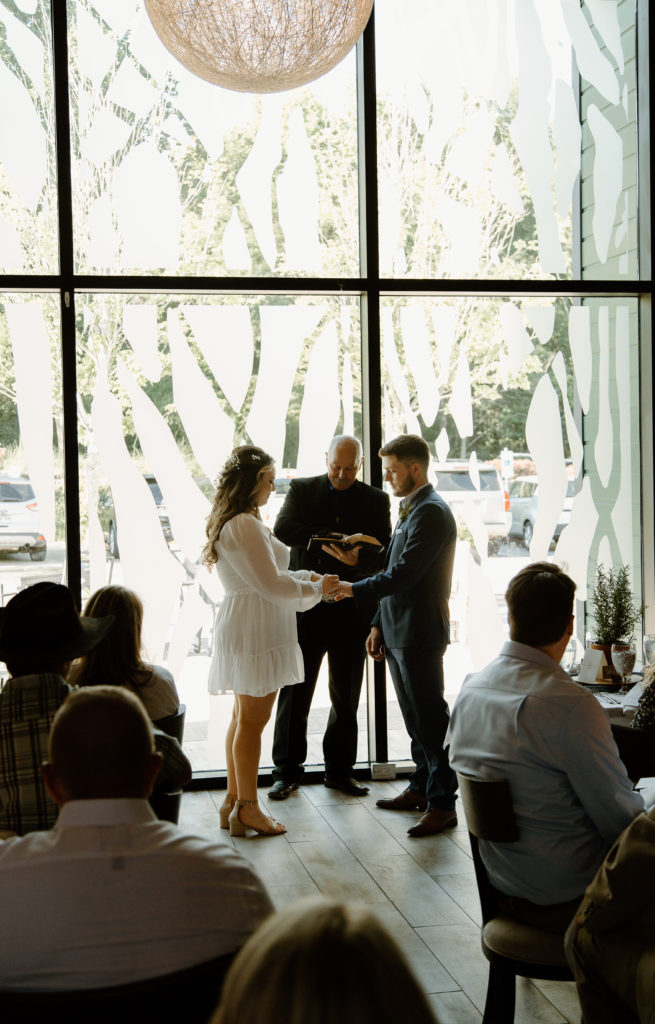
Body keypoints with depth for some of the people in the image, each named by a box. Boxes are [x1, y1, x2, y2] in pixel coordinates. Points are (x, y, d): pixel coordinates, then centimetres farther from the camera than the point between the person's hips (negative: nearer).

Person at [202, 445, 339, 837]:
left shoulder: (236, 523, 16)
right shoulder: (244, 525, -18)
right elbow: (272, 585, -18)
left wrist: (308, 577, 13)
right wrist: (316, 588, -5)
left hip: (242, 626, 11)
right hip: (257, 631, -11)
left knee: (244, 717, 14)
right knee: (253, 719, -4)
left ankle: (234, 801, 21)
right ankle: (248, 808, 4)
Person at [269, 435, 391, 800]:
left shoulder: (375, 500, 7)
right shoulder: (302, 490, 5)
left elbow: (384, 554, -1)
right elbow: (283, 531, -9)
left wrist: (358, 558, -22)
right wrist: (325, 539, -22)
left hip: (352, 609, 1)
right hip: (306, 606, -1)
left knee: (347, 696, 9)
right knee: (295, 692, 3)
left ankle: (340, 770, 21)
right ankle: (287, 771, 13)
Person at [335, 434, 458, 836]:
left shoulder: (432, 512, -15)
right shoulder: (410, 509, 17)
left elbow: (404, 574, -22)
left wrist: (353, 589, -18)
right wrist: (379, 624, 18)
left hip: (421, 633, -10)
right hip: (399, 630, 10)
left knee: (430, 717, -5)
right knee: (414, 716, 17)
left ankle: (443, 804, 1)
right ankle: (422, 787, 27)